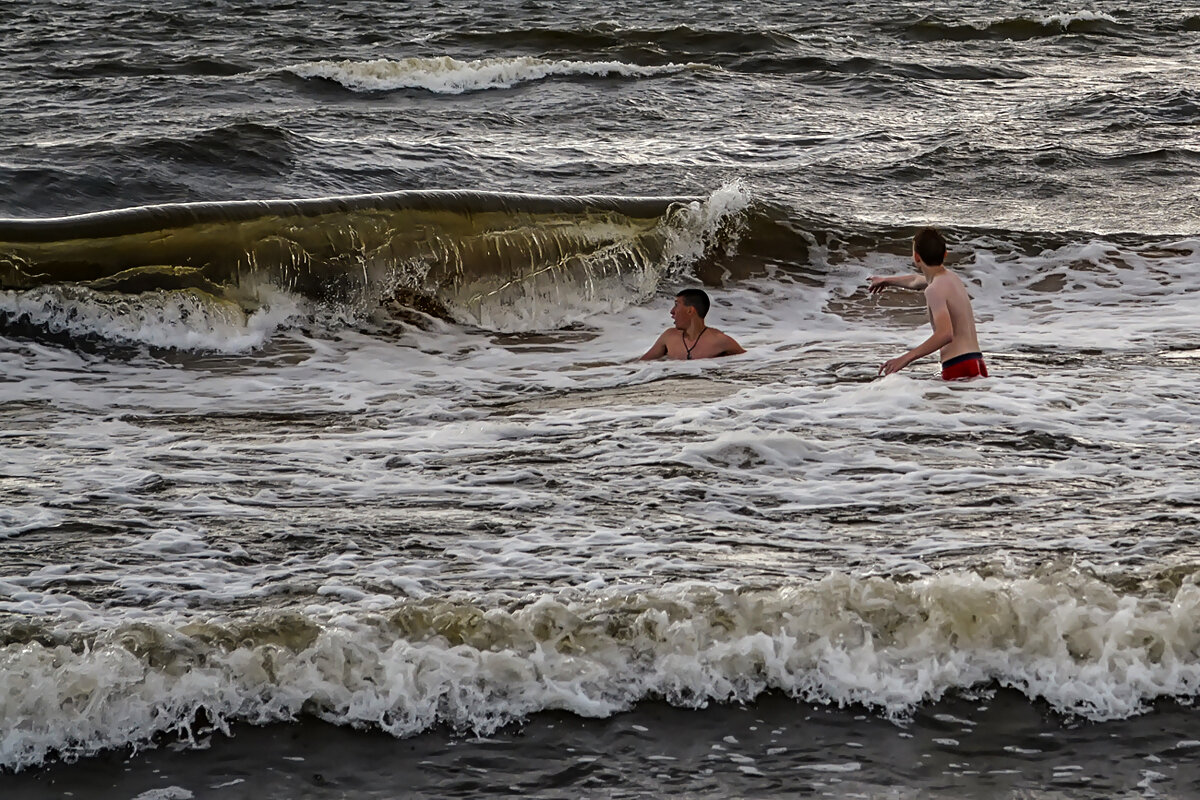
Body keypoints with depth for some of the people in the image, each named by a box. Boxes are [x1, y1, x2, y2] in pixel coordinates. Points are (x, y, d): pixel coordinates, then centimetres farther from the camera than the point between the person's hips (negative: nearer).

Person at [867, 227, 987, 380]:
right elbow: (916, 281, 44)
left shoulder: (935, 290, -11)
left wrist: (906, 358, -25)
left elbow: (945, 334, -26)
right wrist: (886, 280, 63)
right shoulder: (951, 278, 20)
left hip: (959, 369, -9)